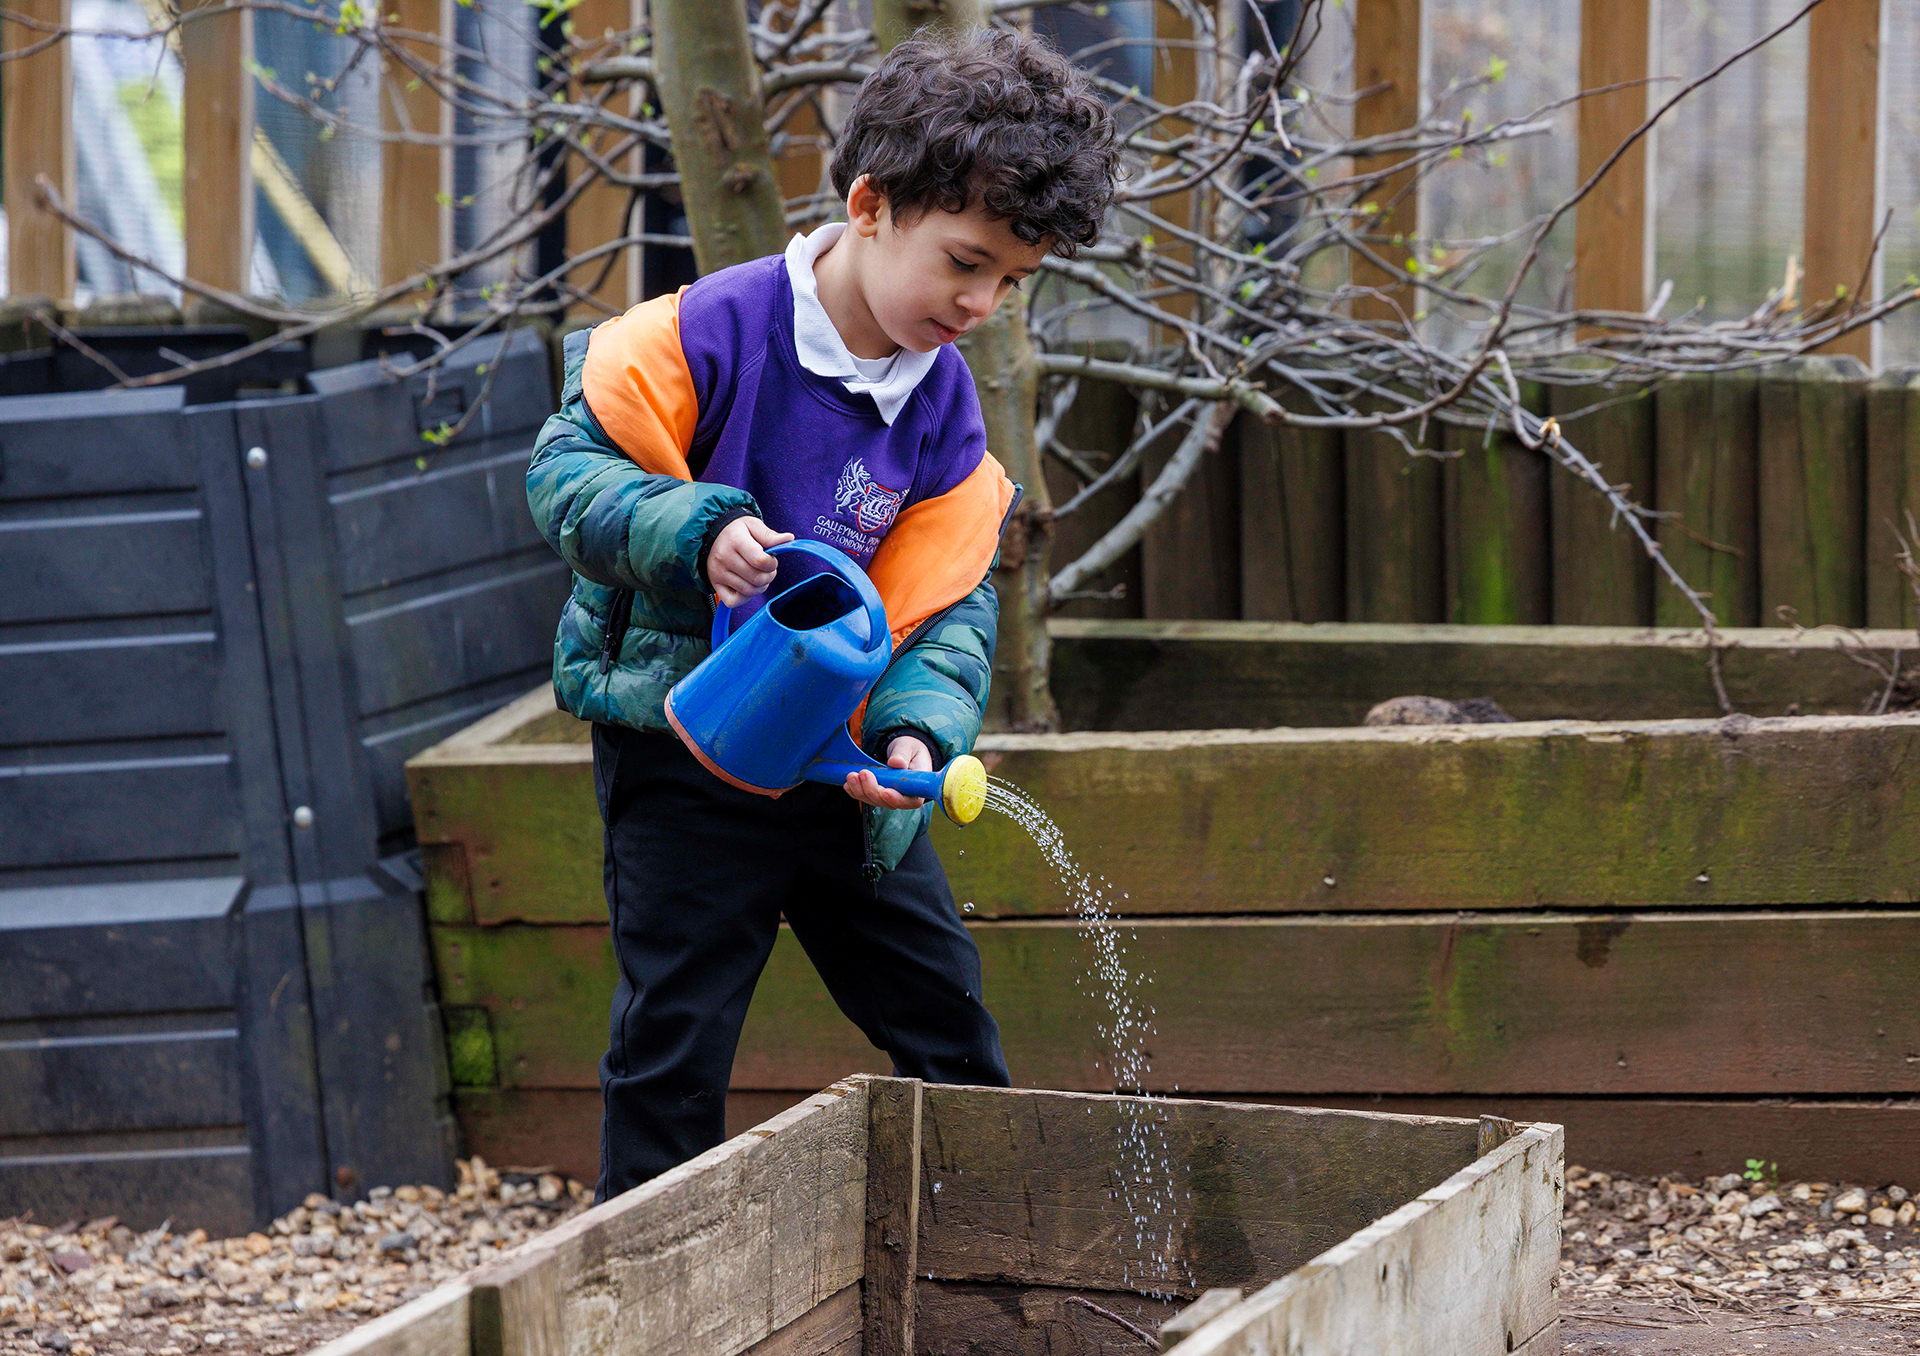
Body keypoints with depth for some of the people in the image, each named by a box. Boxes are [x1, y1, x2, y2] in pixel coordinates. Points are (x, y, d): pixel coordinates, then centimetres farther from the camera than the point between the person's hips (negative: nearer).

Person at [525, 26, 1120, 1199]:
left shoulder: (946, 406, 0)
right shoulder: (718, 332, -17)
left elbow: (948, 598, 0)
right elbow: (570, 469, -14)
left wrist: (919, 728, -19)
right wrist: (698, 531, -31)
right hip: (685, 757, -6)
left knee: (948, 1022, 12)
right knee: (677, 1042, -3)